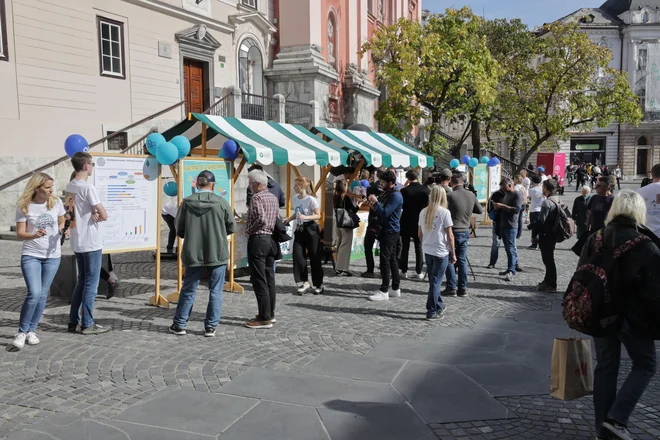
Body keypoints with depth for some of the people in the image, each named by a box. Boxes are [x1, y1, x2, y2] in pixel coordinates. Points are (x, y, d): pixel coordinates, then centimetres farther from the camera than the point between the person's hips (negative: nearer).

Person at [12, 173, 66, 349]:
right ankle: (22, 332, 2)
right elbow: (20, 234, -9)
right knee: (34, 293, -15)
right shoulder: (24, 207, -8)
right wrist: (34, 235, -29)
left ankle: (32, 330, 21)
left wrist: (62, 230, -9)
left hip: (53, 256, 3)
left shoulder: (56, 203, -1)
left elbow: (61, 223, 14)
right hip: (30, 255, -3)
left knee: (42, 294, 6)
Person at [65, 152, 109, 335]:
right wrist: (97, 215, 1)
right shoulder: (87, 188, -17)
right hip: (91, 243, -8)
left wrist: (92, 214, -2)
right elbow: (104, 216, -19)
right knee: (91, 284, 0)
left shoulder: (70, 186, 9)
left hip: (77, 243, 8)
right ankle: (87, 324, 6)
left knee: (81, 282, 17)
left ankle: (73, 321, 21)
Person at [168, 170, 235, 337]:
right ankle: (211, 326, 11)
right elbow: (231, 228, 0)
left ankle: (179, 324, 21)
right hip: (217, 254, -2)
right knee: (215, 291, 8)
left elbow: (179, 230, 2)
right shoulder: (221, 203, -8)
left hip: (193, 253, 2)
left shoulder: (186, 203, -4)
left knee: (188, 290, 13)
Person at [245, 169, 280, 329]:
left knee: (259, 280, -5)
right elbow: (277, 219, 17)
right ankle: (270, 313, 21)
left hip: (258, 240, -9)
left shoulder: (257, 198, -13)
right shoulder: (273, 198, 14)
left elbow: (261, 220, -24)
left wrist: (249, 230, -10)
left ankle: (264, 319, -4)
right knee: (269, 278, 13)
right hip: (271, 239, 9)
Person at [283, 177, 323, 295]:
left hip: (311, 229, -6)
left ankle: (318, 284, 13)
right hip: (299, 230, 6)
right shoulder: (294, 198, 4)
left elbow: (318, 215, -14)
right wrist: (288, 219, 3)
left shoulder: (311, 200, -15)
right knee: (298, 256, -4)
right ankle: (304, 282, 4)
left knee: (314, 258, 1)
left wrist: (305, 217, -28)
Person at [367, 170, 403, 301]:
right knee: (392, 259, 13)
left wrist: (376, 202, -16)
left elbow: (385, 213, -25)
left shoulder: (395, 196, -18)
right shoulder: (387, 193, 15)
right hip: (387, 230, 10)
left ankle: (384, 291, -6)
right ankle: (395, 289, 20)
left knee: (385, 260, -9)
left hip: (390, 231, -10)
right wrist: (375, 207, 4)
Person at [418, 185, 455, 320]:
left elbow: (420, 234, 10)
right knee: (436, 282, 1)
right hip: (441, 252, -5)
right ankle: (432, 311, 5)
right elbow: (450, 236, -11)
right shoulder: (444, 212, -12)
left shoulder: (423, 212, 3)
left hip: (427, 251, 5)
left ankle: (439, 306, 29)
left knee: (434, 280, 17)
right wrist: (453, 253, -3)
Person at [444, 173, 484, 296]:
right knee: (462, 260, 11)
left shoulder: (450, 196, -16)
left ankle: (452, 287, 4)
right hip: (465, 231, 5)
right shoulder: (471, 195, 1)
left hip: (453, 231, -5)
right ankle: (462, 288, 13)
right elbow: (480, 210, 13)